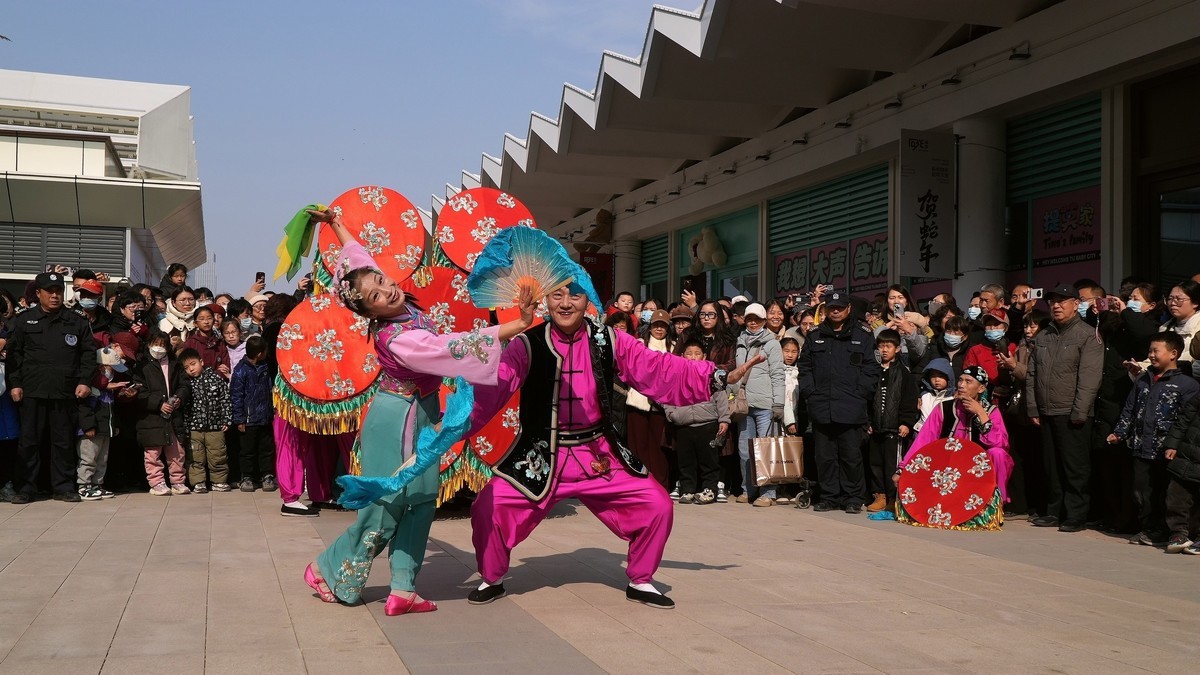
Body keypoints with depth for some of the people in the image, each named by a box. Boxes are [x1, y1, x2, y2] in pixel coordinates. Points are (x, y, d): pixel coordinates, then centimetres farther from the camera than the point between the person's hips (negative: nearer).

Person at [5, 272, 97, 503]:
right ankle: (24, 488, 11)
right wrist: (14, 383, -3)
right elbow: (14, 353, 6)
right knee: (29, 441, 3)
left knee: (64, 441, 5)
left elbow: (89, 352, 8)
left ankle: (64, 487, 13)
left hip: (65, 392, 1)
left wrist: (85, 381, -2)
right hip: (32, 391, 0)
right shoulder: (24, 320, 8)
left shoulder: (77, 321, 9)